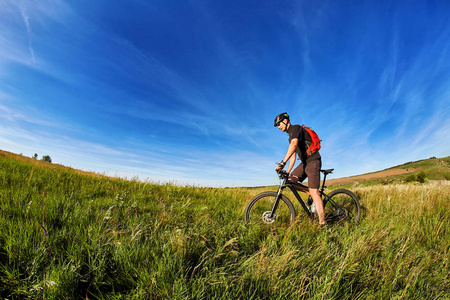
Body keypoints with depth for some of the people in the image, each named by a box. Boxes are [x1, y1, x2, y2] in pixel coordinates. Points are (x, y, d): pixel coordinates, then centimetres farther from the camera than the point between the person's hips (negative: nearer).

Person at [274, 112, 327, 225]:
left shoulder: (296, 128, -9)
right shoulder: (291, 136, 19)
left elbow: (294, 145, -29)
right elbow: (293, 156, 17)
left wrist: (283, 162, -37)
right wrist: (287, 172, 11)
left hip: (313, 161, -9)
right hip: (304, 162, 9)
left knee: (314, 191, -12)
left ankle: (322, 222, -7)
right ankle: (311, 194, 10)